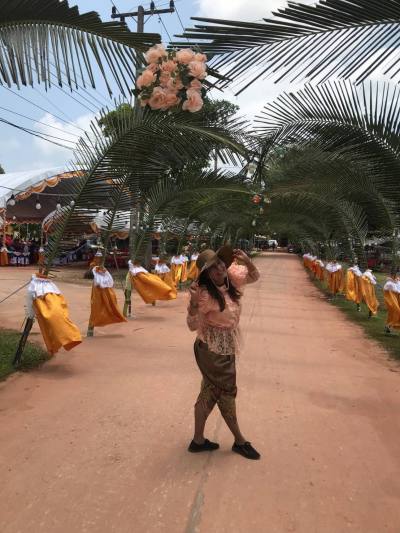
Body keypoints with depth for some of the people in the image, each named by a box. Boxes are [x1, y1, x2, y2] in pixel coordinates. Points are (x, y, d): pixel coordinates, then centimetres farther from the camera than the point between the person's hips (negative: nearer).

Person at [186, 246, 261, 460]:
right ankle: (239, 441, 30)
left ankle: (198, 440, 31)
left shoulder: (231, 276, -6)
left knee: (210, 392, 16)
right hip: (213, 349, -7)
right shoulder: (206, 293, -25)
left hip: (224, 347, 7)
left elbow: (253, 277, 10)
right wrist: (193, 303, -41)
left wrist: (247, 262, -11)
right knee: (227, 392, 9)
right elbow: (192, 325, -23)